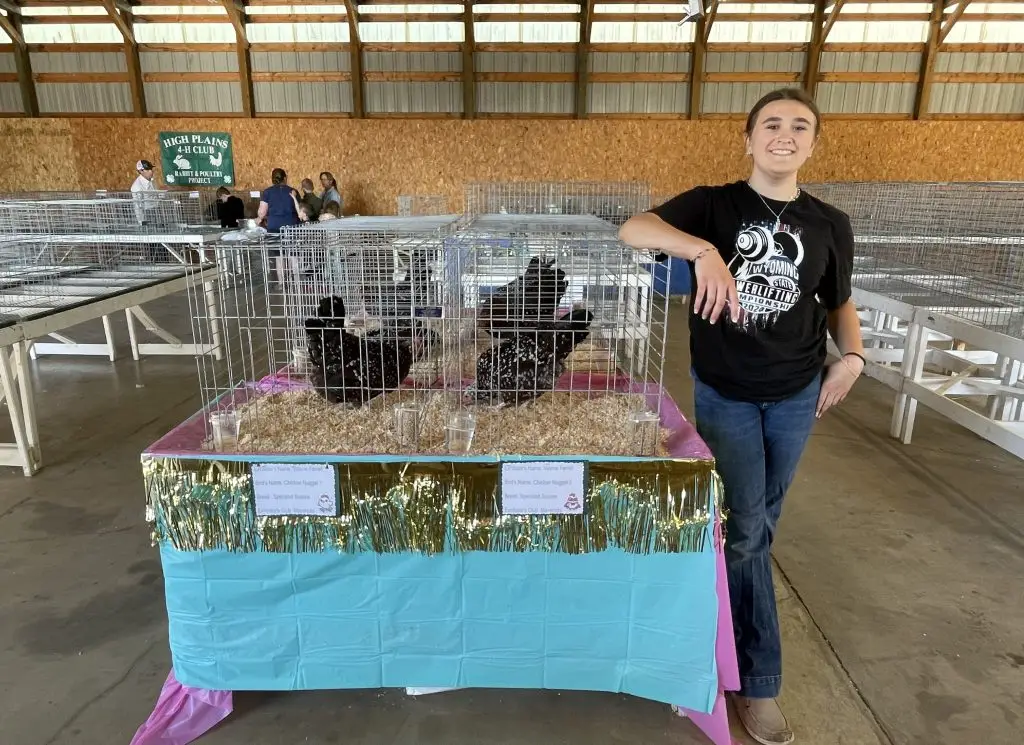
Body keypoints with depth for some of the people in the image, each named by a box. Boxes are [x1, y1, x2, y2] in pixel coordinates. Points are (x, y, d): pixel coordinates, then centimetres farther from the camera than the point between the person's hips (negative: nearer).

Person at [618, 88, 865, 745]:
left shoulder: (830, 225, 0)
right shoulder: (713, 204, -7)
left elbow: (839, 303, 13)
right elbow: (632, 229, -23)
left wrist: (853, 355, -6)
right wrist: (704, 251, -39)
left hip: (797, 395, 3)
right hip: (724, 394, -3)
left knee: (760, 529, 15)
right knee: (743, 531, -1)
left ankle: (722, 612, 40)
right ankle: (760, 681, 17)